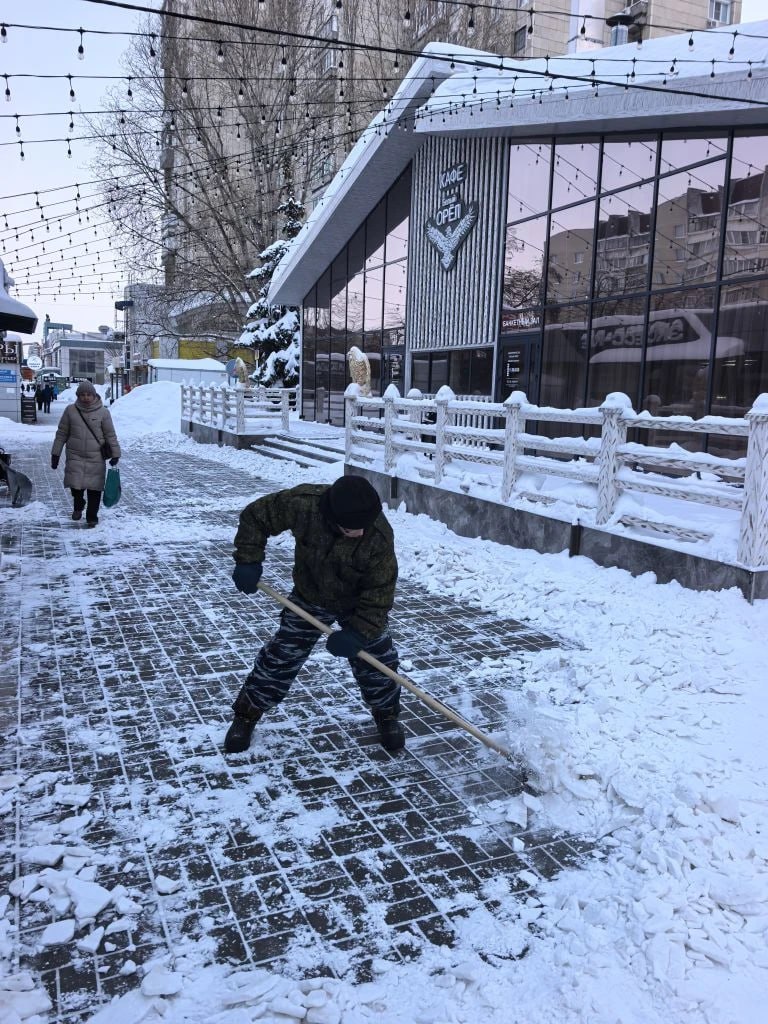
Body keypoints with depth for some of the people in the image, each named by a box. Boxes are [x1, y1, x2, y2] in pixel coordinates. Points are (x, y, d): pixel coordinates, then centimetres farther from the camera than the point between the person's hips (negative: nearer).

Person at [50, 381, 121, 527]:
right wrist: (55, 454, 7)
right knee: (75, 485, -3)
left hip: (96, 457, -1)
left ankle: (92, 517, 17)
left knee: (94, 488, 1)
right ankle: (78, 506, 29)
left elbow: (110, 435, 2)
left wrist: (115, 454, -3)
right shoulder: (70, 411, 2)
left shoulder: (102, 412, -1)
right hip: (75, 456, 1)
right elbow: (61, 434, 7)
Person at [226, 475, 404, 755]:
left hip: (359, 603, -1)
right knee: (280, 658, 4)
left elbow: (380, 590, -25)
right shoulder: (303, 503, -33)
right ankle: (246, 714, 24)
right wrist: (248, 560, -21)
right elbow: (255, 516, -16)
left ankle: (387, 715, 29)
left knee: (377, 660, 1)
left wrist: (359, 631, -33)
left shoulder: (379, 536, -35)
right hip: (309, 598, 1)